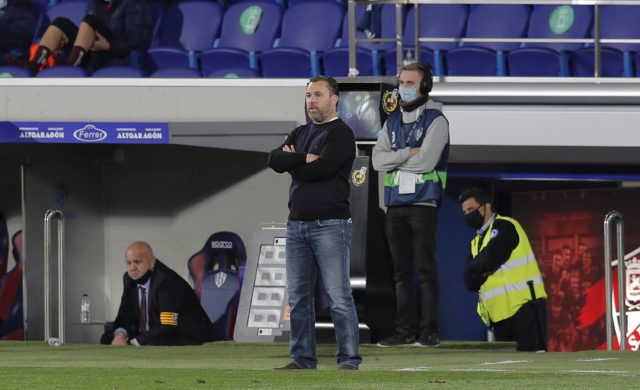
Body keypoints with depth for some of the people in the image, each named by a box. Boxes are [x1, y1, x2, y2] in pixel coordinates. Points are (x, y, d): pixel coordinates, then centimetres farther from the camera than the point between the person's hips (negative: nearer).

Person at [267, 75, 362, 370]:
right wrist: (304, 158, -10)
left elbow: (321, 169, -19)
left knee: (338, 296, -9)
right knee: (298, 297, 8)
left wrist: (292, 162, -2)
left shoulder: (341, 134, -5)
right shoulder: (300, 134, 19)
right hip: (297, 224, 8)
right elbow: (275, 160, 4)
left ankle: (349, 359, -8)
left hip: (329, 224, -8)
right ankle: (302, 358, 14)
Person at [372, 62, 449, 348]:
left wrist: (394, 160, -4)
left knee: (426, 268, -7)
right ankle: (406, 331, 9)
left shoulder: (435, 121, -3)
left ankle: (429, 332, -7)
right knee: (402, 270, 6)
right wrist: (407, 154, -10)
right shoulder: (392, 123, 16)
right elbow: (378, 160, 3)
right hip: (395, 204, 6)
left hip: (423, 203, -6)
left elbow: (426, 161, -15)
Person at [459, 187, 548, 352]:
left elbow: (487, 261, -18)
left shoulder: (504, 227, -4)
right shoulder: (477, 242, 21)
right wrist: (485, 269, -9)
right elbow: (470, 282, 9)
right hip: (500, 313, 9)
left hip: (523, 307, -9)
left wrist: (476, 268, 3)